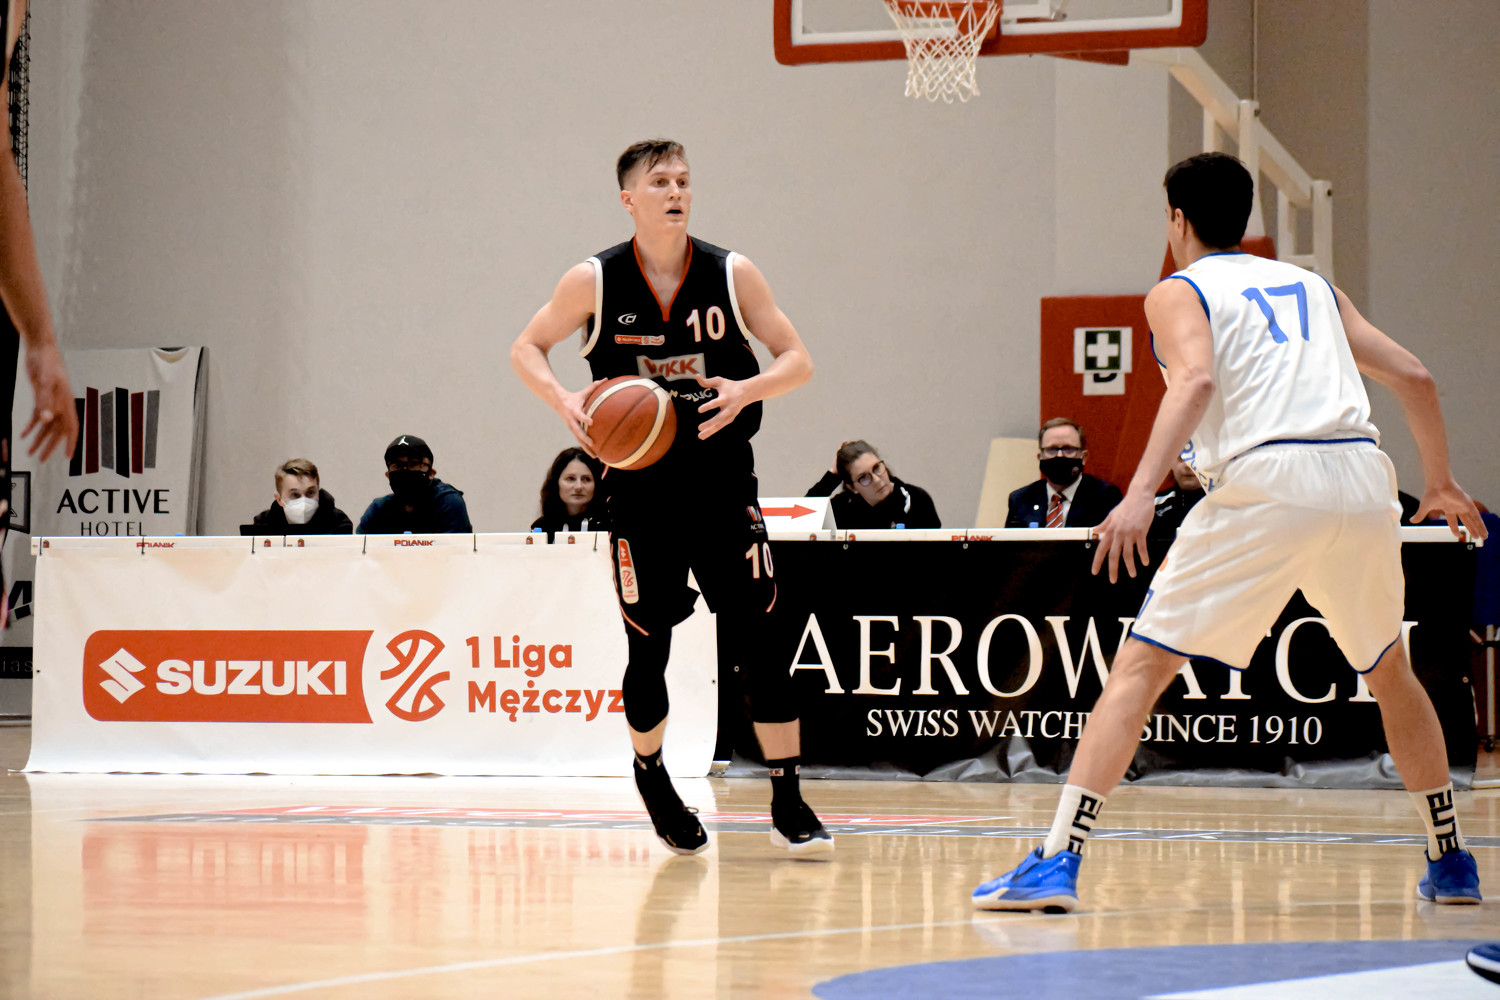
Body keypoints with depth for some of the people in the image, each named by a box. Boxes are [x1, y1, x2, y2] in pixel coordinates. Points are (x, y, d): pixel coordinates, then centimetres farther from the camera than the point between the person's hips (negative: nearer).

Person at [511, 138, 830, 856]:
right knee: (648, 648, 4)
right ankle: (651, 780, 31)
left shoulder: (732, 275, -2)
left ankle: (788, 804, -1)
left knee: (756, 638, -7)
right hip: (639, 483, 0)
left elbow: (798, 360, 2)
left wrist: (747, 389, -19)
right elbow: (526, 349, 8)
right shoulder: (594, 283, -3)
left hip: (722, 480, 0)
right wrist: (563, 400, -13)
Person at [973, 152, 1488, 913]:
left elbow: (1196, 377, -9)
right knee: (1390, 671, 27)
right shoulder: (1313, 287, 27)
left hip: (1263, 482, -5)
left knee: (1140, 666, -2)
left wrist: (1141, 493, -19)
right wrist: (1441, 482, 38)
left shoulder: (1178, 293, 12)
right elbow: (1413, 376, 24)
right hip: (1361, 478, 5)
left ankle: (1057, 860, -13)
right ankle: (1450, 861, 31)